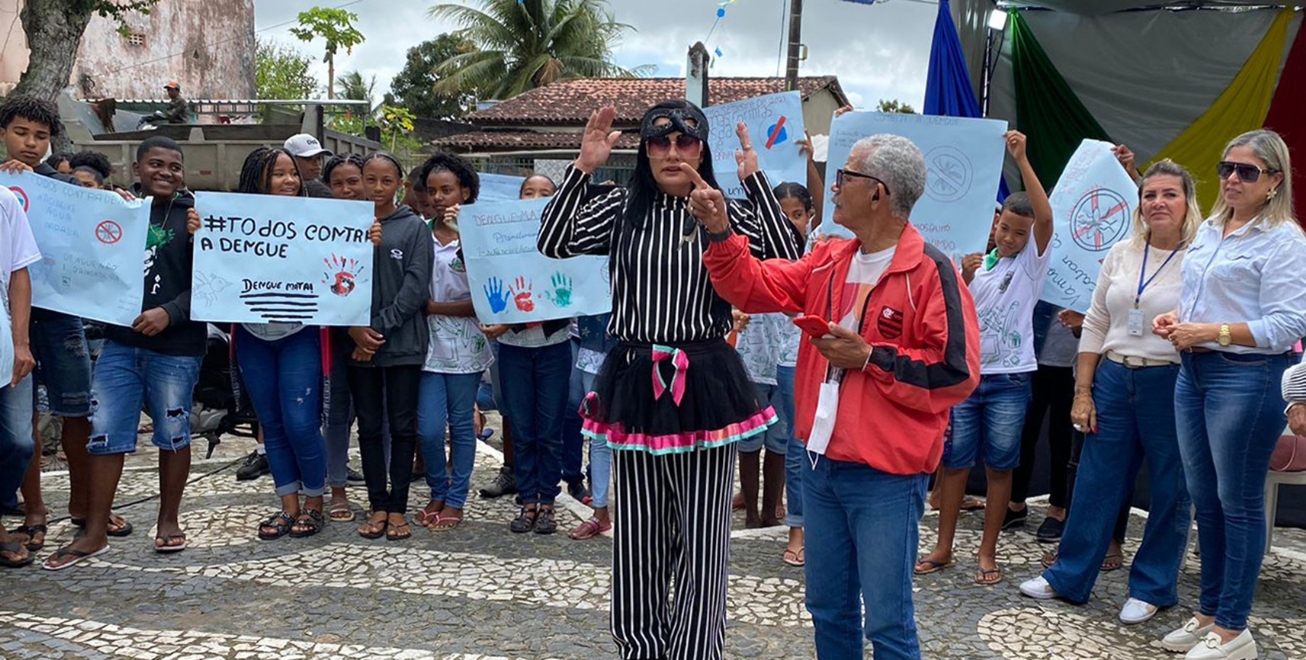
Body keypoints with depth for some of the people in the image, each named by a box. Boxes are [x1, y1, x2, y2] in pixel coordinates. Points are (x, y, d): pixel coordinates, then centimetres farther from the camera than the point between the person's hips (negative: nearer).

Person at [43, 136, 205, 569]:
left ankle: (169, 520, 24)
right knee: (105, 433, 4)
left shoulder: (194, 216, -2)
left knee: (172, 433, 8)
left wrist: (169, 313, -18)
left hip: (176, 346, -3)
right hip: (119, 341, 3)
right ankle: (94, 533, 13)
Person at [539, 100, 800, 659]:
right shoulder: (621, 208, 6)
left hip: (706, 386, -1)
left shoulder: (728, 213, 3)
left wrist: (754, 181, -12)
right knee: (637, 538, 12)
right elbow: (554, 243, -6)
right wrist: (583, 167, -10)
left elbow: (785, 261, -11)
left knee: (702, 542, 2)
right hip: (635, 381, 2)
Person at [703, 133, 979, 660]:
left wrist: (870, 357, -18)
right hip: (820, 464, 7)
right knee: (828, 609, 20)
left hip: (885, 476, -7)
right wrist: (720, 233, 0)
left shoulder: (929, 271, -14)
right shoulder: (828, 261, 8)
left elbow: (956, 372, -18)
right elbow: (755, 287, 12)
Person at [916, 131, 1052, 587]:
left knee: (999, 467, 5)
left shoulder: (1032, 261, 0)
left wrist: (1022, 159, -25)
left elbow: (1045, 216, -17)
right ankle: (943, 547, 16)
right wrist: (963, 279, -14)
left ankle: (987, 552, 15)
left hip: (1008, 381, -2)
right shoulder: (975, 261, 9)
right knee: (954, 462, 6)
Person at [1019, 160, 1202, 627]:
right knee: (1094, 483, 9)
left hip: (1171, 384, -4)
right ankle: (1069, 577, 22)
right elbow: (1095, 326, 9)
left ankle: (1153, 588, 24)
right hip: (1114, 380, 4)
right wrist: (1083, 392, 7)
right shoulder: (1121, 255, 7)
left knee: (1169, 491, 8)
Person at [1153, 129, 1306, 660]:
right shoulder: (1208, 230, 14)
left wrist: (1211, 332, -21)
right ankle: (1208, 612, 26)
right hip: (1193, 373, 8)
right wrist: (1175, 319, 4)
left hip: (1247, 378, -8)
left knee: (1238, 503, 1)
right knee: (1204, 498, 14)